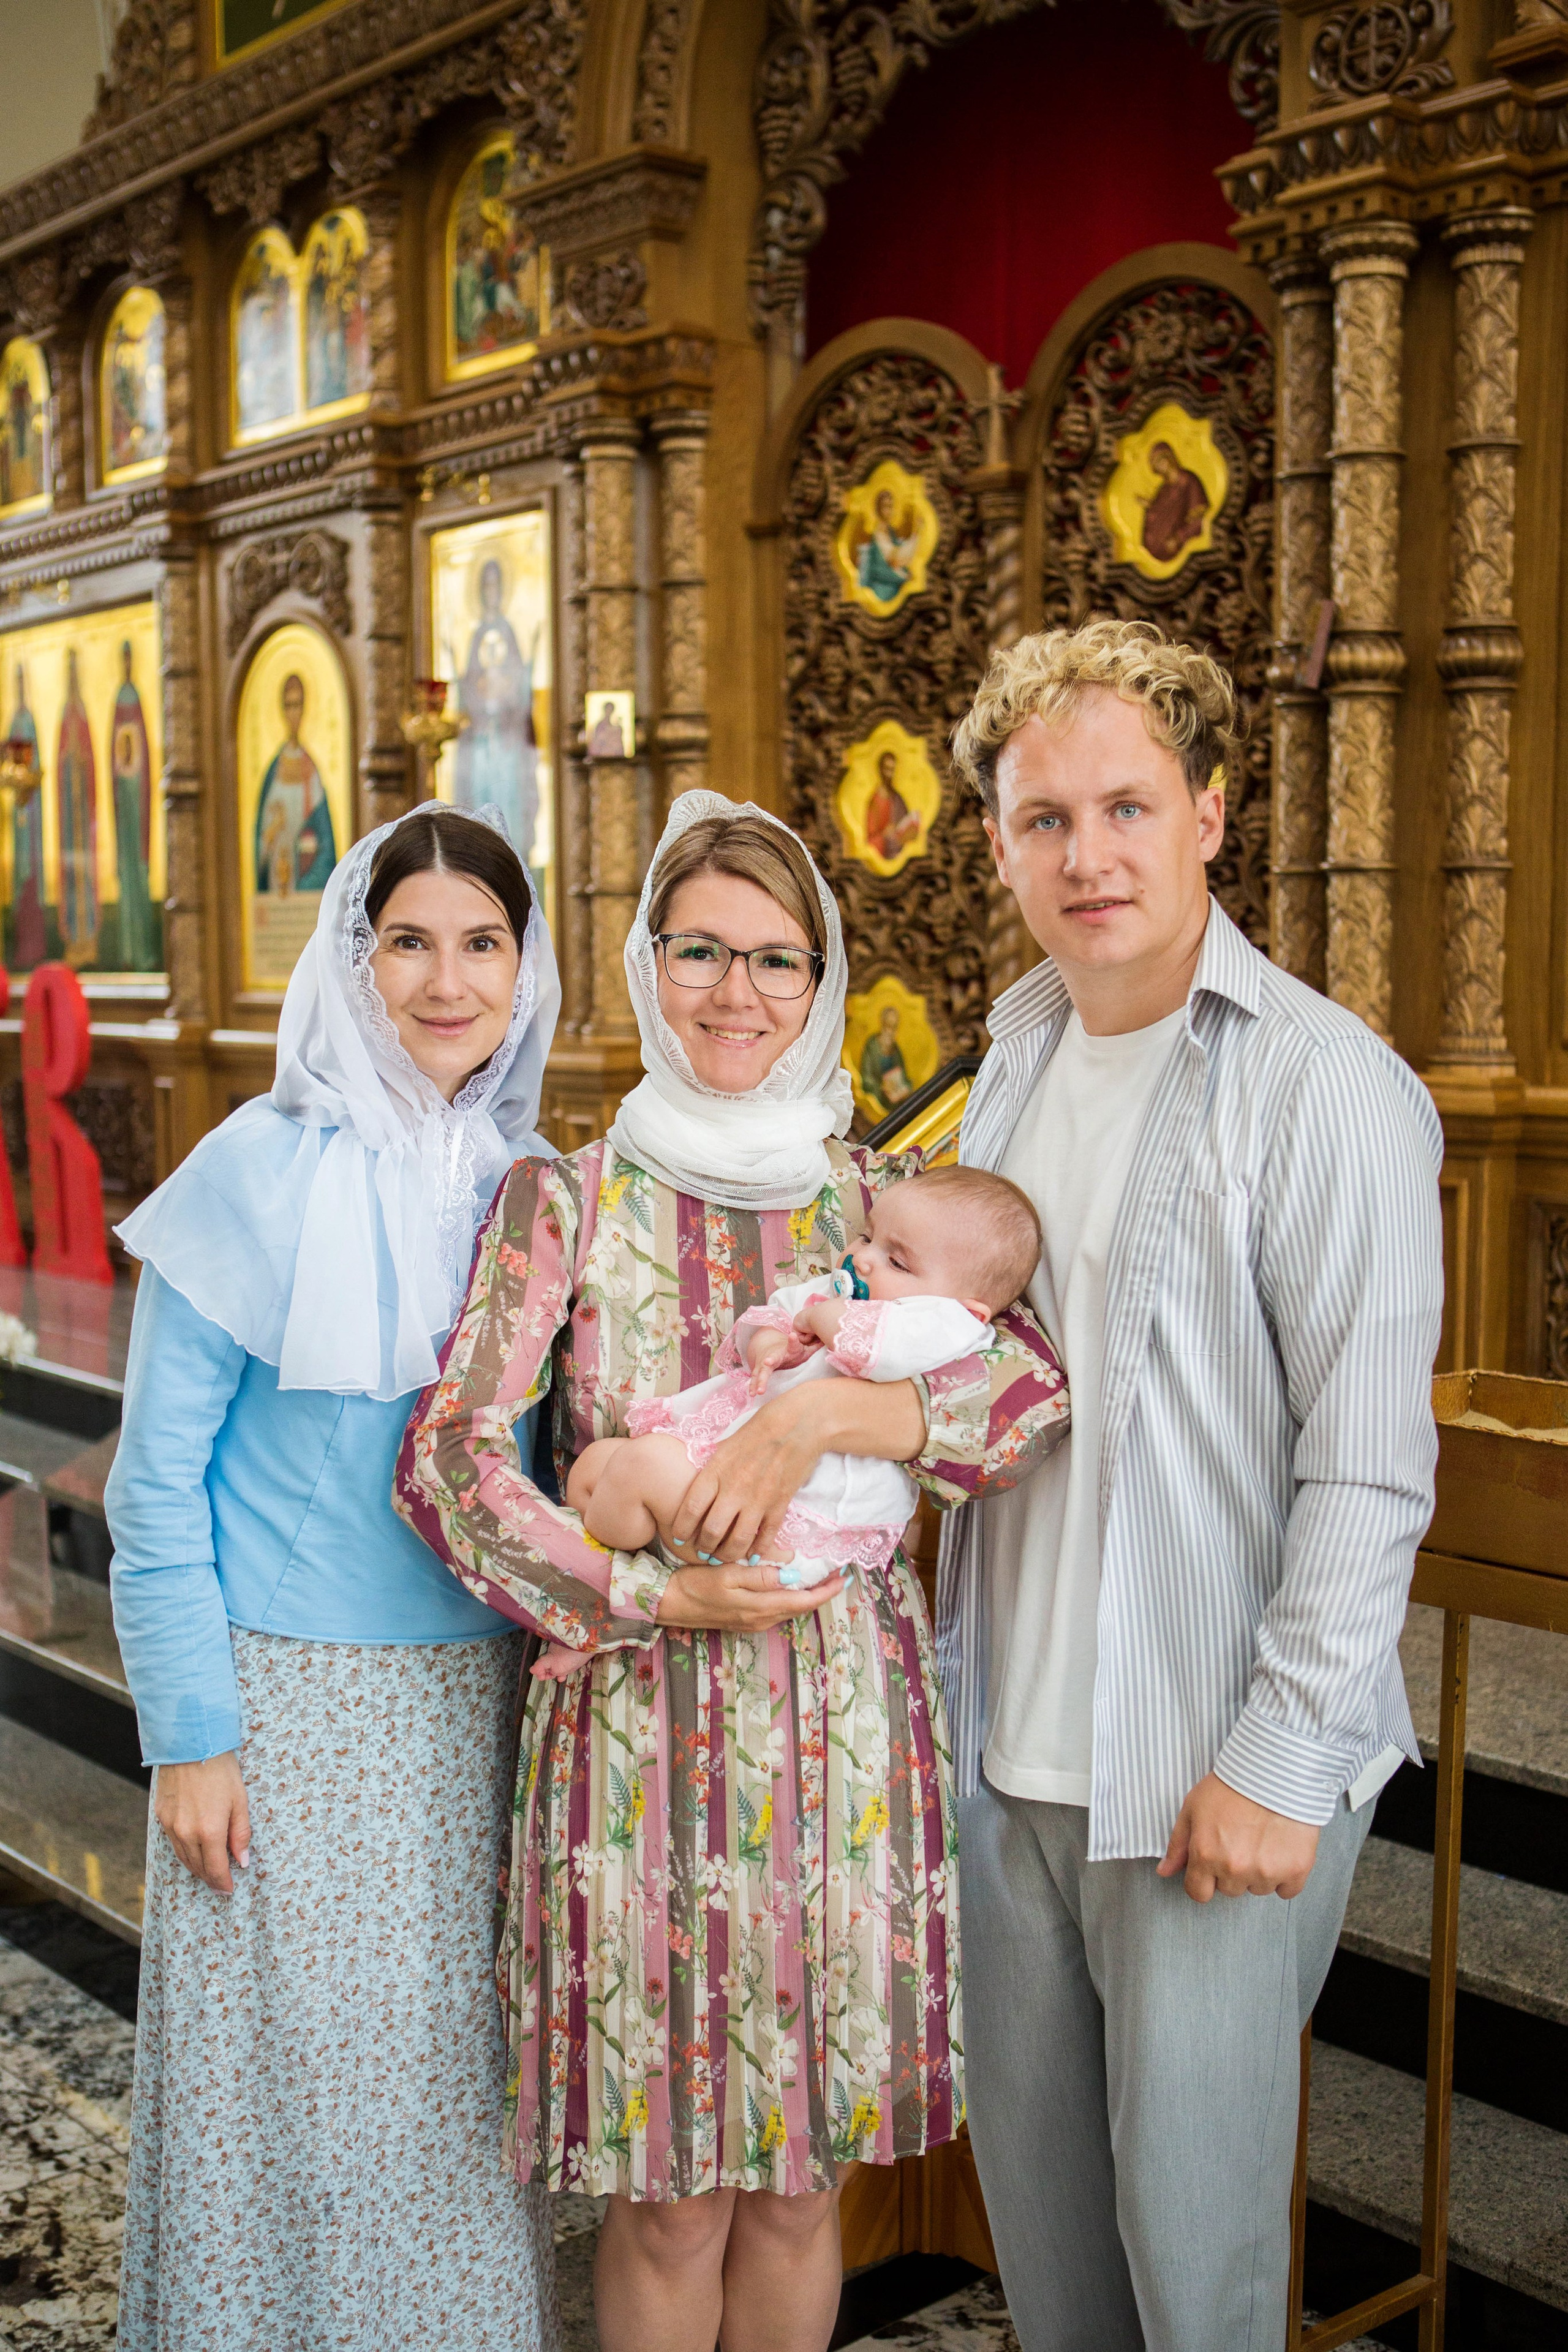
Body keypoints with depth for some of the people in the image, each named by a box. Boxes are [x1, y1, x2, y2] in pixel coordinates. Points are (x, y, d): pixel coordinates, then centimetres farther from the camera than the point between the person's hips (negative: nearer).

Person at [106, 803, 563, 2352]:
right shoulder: (266, 1172, -10)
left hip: (480, 1700, 4)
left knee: (455, 2076, 14)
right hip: (292, 1699, -4)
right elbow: (155, 1482, -8)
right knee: (290, 2081, 7)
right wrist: (188, 1733, -11)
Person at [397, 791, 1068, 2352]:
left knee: (801, 2176, 13)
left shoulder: (881, 1197, 5)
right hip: (641, 1720, -2)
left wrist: (820, 1415, -21)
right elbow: (448, 1456, -8)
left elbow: (1036, 1392, -8)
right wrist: (649, 1597, -15)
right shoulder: (567, 1199, 0)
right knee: (668, 2197, 7)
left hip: (845, 1730, 2)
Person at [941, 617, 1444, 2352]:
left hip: (1216, 1769, -6)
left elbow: (1369, 1471, -16)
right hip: (1011, 1747, 6)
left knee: (1190, 2210, 7)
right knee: (1029, 2169, 19)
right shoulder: (1019, 1053, 8)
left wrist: (1277, 1756, -17)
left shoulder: (1325, 1085, -14)